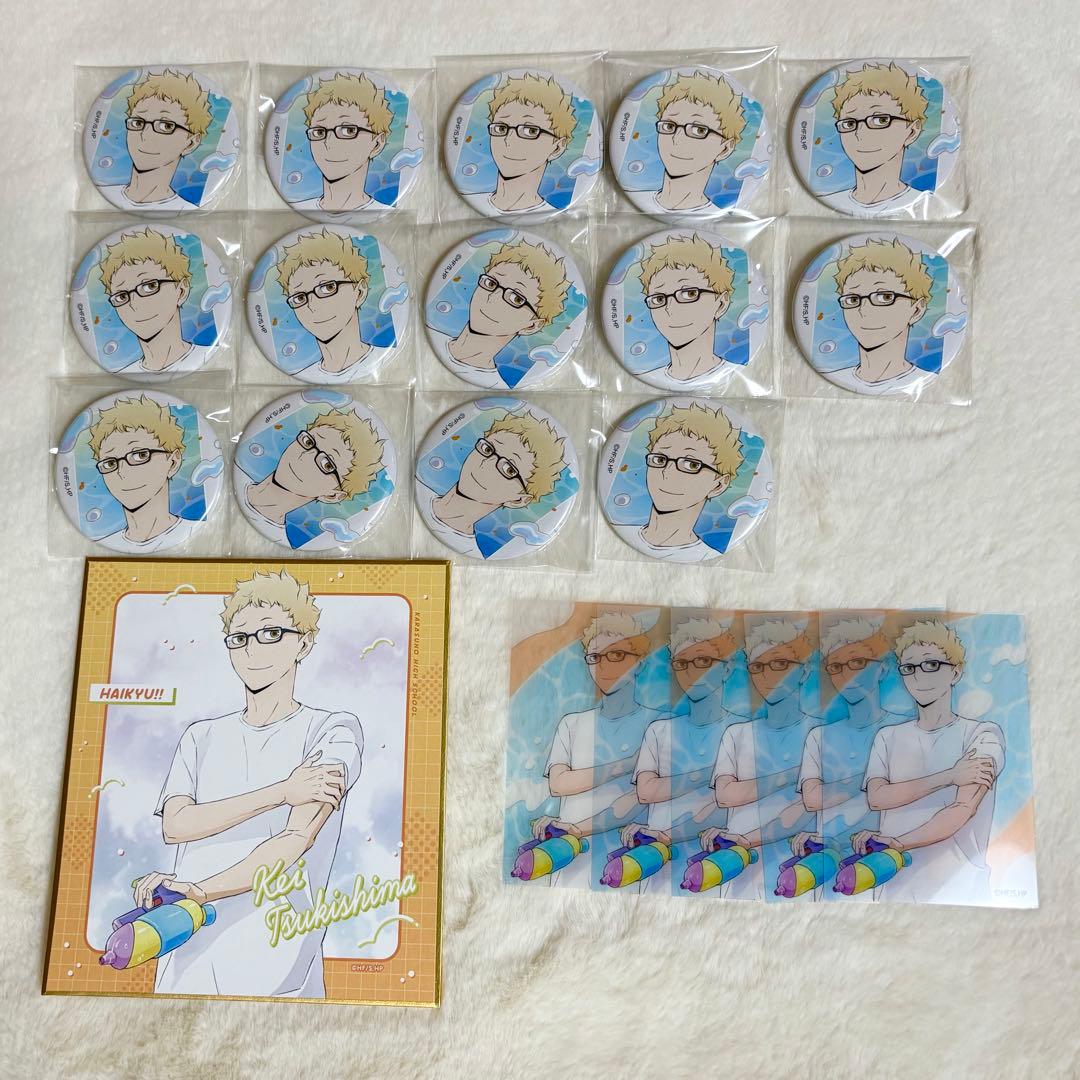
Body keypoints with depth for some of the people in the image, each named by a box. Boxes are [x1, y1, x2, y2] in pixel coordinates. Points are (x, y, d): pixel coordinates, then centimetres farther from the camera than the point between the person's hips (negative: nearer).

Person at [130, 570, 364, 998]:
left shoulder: (332, 730, -1)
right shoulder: (201, 737, 13)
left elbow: (296, 839, -14)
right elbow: (174, 825, -4)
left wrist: (198, 890, -23)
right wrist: (282, 792, -15)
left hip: (271, 961, -3)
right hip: (187, 950, 4)